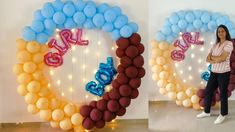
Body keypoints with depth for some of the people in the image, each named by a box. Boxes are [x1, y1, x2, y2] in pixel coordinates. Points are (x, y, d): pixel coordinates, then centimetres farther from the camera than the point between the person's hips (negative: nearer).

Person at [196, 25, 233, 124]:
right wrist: (216, 60, -14)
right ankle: (206, 112, 28)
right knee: (208, 91, 12)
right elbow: (207, 59, 4)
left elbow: (222, 58, -19)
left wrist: (212, 57, -4)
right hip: (214, 72, 7)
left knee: (223, 94, 4)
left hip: (224, 73, -7)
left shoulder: (229, 43, -8)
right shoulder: (215, 45, 11)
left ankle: (223, 115, 21)